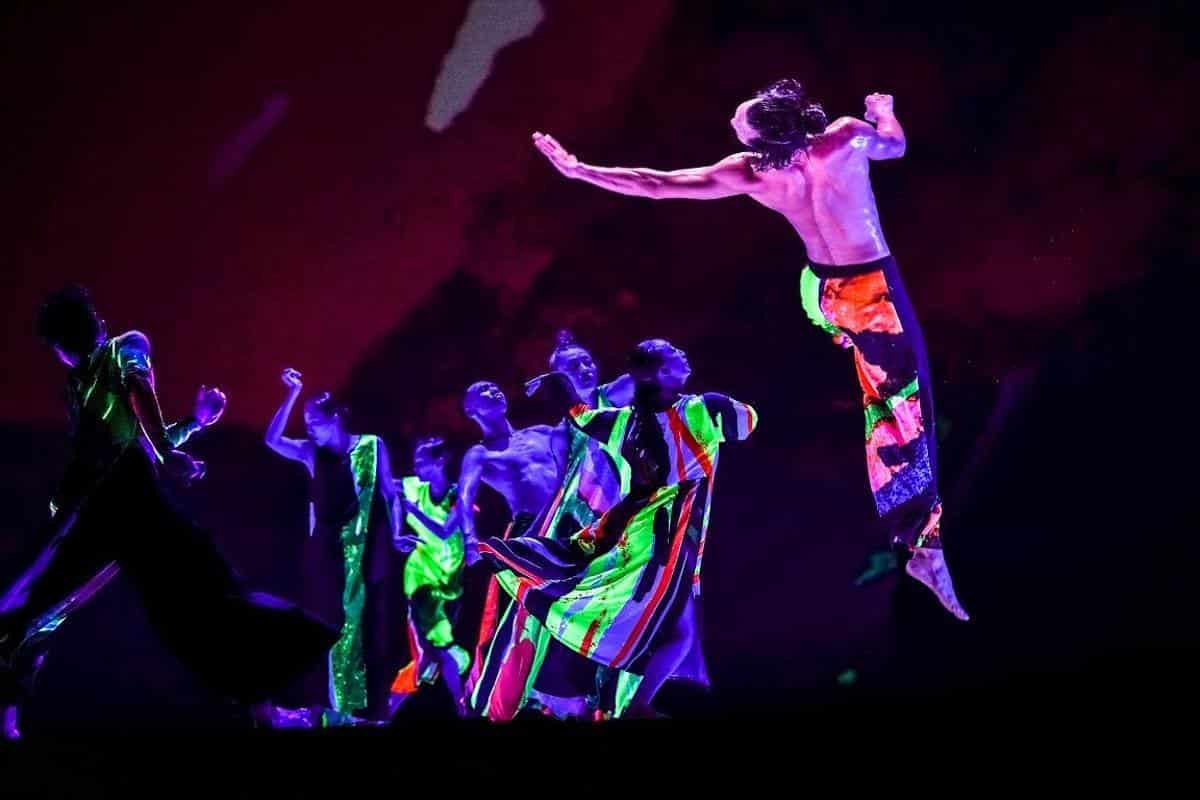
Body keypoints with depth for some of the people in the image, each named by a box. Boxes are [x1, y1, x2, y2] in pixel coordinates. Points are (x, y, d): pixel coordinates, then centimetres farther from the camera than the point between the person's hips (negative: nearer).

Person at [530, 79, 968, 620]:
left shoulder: (750, 173, -13)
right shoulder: (847, 138, -18)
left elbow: (656, 185, -7)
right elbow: (895, 145, 6)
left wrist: (579, 170, 2)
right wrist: (882, 110, 28)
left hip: (824, 290, 4)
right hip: (875, 289, -3)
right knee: (906, 406, -3)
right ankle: (925, 546, -5)